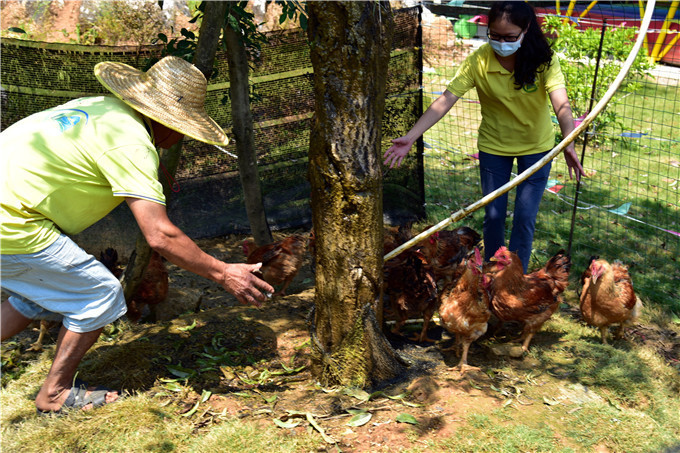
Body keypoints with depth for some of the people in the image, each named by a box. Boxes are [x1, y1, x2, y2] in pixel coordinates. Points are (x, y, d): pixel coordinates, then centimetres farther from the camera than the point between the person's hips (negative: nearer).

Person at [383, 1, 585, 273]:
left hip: (536, 146, -1)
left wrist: (568, 144, -54)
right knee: (493, 215, 8)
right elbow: (444, 102, -24)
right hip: (493, 146, 1)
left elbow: (561, 105, -35)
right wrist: (410, 138, -34)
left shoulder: (543, 60, -23)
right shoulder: (478, 61, -20)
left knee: (524, 218, 0)